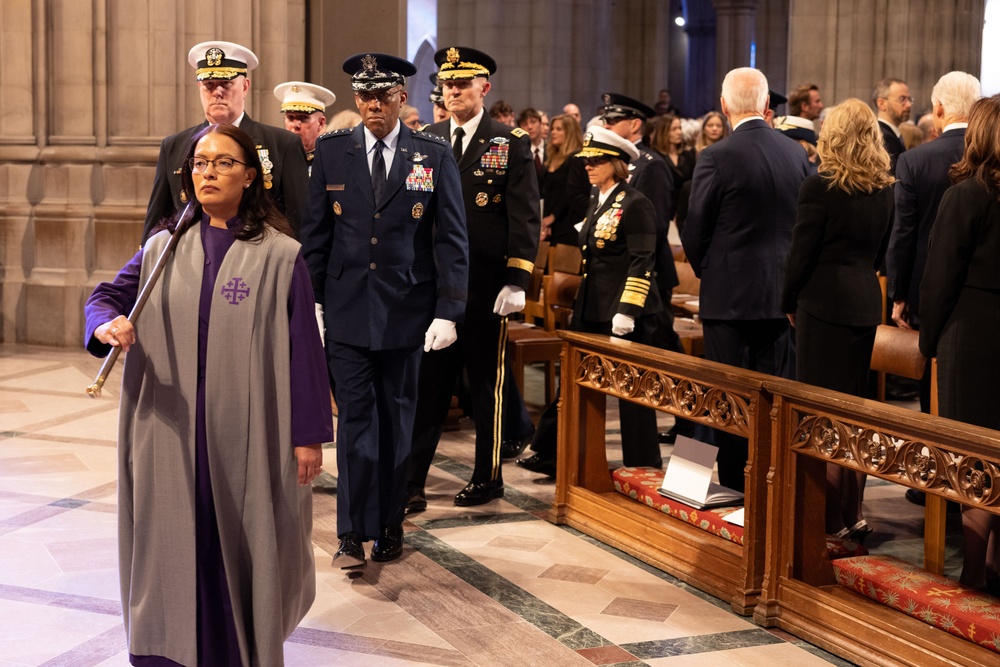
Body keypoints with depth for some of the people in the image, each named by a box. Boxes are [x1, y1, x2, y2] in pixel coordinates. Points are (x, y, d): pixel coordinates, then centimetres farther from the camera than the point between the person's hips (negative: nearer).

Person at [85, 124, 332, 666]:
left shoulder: (280, 256, -4)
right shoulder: (163, 248, 7)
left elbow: (302, 348, -5)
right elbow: (106, 295, 5)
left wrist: (309, 435, -7)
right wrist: (106, 324, -20)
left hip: (247, 434, -3)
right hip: (172, 432, 3)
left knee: (242, 546, 6)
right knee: (174, 546, 5)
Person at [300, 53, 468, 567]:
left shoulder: (434, 155, 0)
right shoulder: (331, 151, 3)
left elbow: (452, 239, -1)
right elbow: (315, 233, 7)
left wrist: (448, 311, -7)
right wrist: (310, 301, 1)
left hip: (406, 310, 0)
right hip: (347, 309, 0)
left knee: (397, 418, 9)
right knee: (355, 417, -1)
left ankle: (389, 525, 21)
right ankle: (353, 533, 3)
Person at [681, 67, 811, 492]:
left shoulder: (717, 157, -13)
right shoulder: (796, 153, 2)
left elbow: (694, 230, -8)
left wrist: (705, 270, 10)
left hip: (729, 295, -5)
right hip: (782, 293, 5)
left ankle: (736, 485, 9)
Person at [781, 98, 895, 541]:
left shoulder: (820, 186, -13)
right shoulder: (884, 189, 6)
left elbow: (802, 252, -11)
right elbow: (881, 251, 12)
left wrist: (789, 302, 2)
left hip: (823, 304, -6)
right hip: (866, 303, 7)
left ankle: (830, 519, 3)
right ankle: (852, 514, 21)